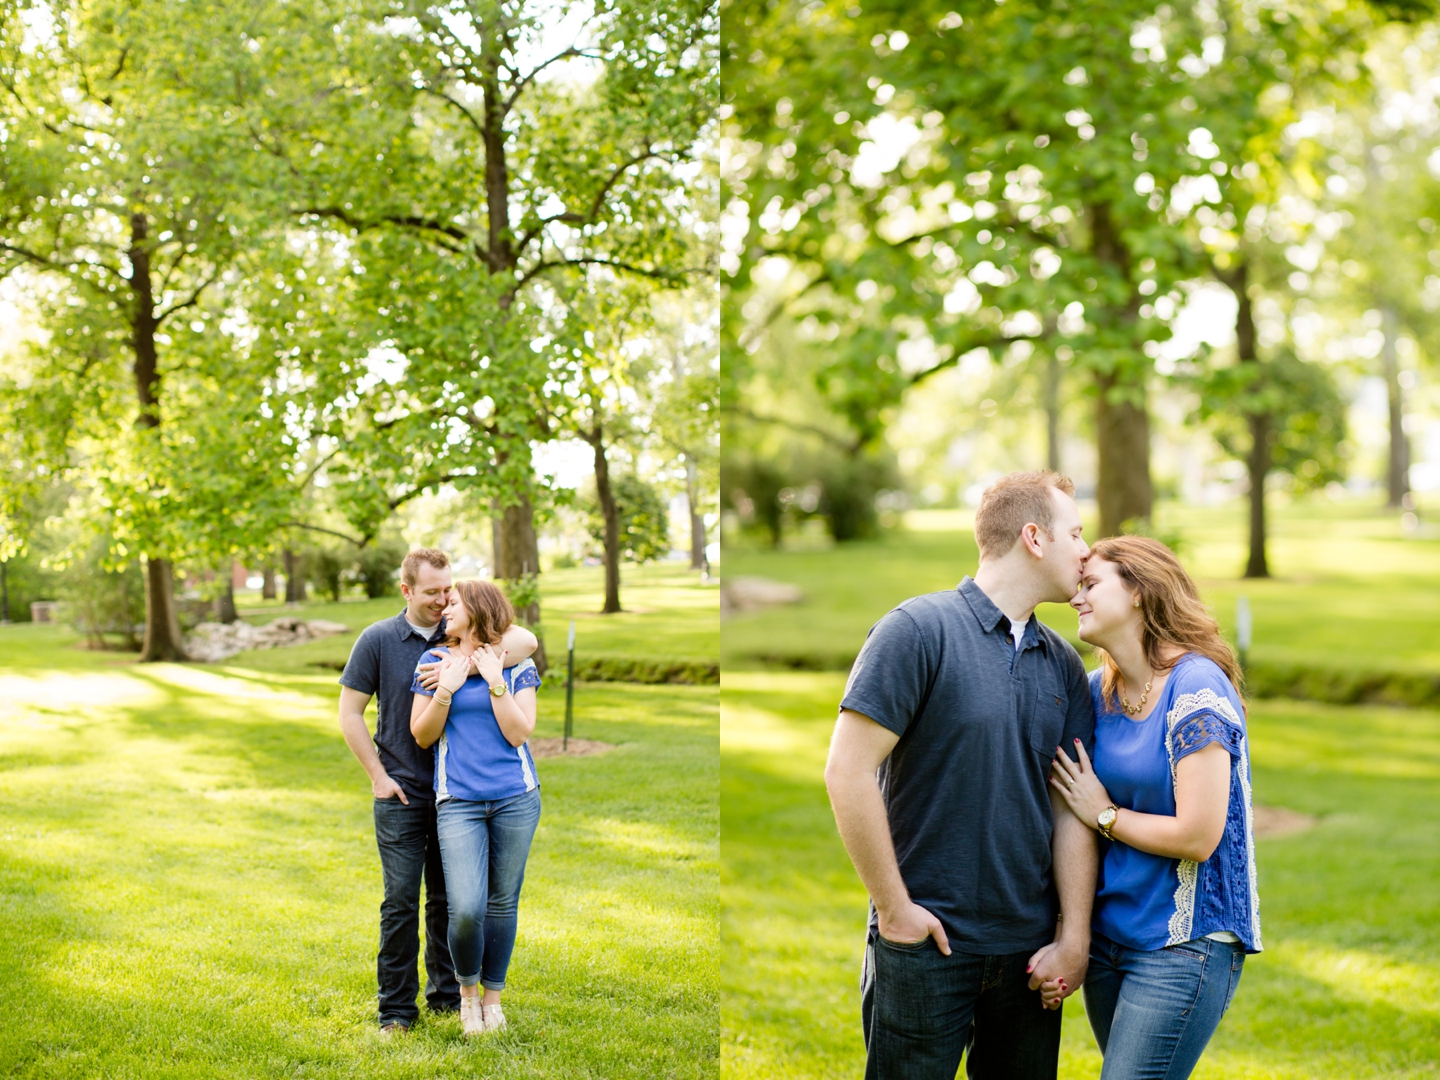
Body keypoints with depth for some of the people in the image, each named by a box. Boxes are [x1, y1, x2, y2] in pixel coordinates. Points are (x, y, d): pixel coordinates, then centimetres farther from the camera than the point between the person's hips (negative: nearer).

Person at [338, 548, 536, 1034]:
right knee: (402, 900, -2)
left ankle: (447, 994, 24)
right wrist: (378, 776, -5)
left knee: (449, 899, 11)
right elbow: (350, 713, 1)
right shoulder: (377, 640, -2)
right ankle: (397, 1008, 9)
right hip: (402, 794, -2)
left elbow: (526, 639, -13)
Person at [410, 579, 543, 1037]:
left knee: (502, 903, 7)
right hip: (458, 800, 0)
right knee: (466, 909, -11)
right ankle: (467, 987, 17)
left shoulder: (517, 666, 4)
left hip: (516, 797, 1)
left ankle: (492, 995, 26)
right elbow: (422, 735, 4)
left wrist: (495, 681, -11)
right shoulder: (435, 663, 7)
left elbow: (519, 733, -5)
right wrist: (447, 689, -9)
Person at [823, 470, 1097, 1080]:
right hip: (928, 944, -5)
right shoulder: (919, 630, -10)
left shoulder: (1062, 664, 9)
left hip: (1031, 948, 6)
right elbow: (847, 772, -14)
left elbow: (1072, 809, 7)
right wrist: (896, 909, -12)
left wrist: (1074, 938, 0)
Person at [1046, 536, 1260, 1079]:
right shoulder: (1098, 690, 6)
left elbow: (1198, 837, -22)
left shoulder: (1197, 691, -16)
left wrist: (1104, 815, -8)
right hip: (1109, 931, 8)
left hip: (1186, 945, -7)